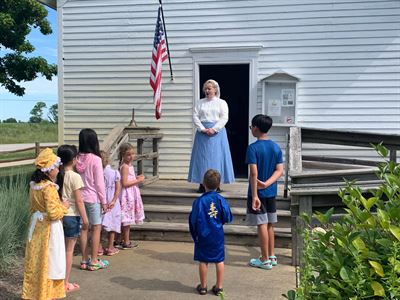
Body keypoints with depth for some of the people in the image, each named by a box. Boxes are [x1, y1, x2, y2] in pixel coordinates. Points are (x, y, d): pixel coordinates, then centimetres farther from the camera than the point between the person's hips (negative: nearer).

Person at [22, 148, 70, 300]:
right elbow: (53, 213, -26)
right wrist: (64, 206, -8)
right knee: (49, 261, 5)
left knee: (36, 261, 17)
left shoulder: (33, 185, 3)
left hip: (36, 225, 8)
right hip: (49, 228, -8)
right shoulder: (49, 187, -22)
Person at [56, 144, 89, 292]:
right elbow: (79, 201, -14)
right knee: (69, 250, 4)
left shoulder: (57, 175, 1)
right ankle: (66, 283, 11)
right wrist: (85, 219, -7)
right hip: (71, 216, -5)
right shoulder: (75, 177, -15)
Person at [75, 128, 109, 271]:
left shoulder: (77, 159, -1)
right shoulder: (95, 159, -15)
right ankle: (94, 261, 12)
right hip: (93, 198, -5)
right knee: (96, 228, 7)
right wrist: (104, 201, -3)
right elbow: (99, 183, -12)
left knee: (84, 228, 13)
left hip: (80, 197, 5)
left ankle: (84, 260, 21)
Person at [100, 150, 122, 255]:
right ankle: (110, 248, 15)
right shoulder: (115, 173, -6)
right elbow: (118, 189, -11)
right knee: (113, 225, 10)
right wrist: (113, 201, -13)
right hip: (112, 203, 0)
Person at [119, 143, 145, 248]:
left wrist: (137, 178, 9)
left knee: (126, 220, 15)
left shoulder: (129, 165, 12)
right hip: (127, 195, -10)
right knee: (127, 219, -2)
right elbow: (124, 183, -23)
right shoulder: (125, 166, -18)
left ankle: (124, 240, 23)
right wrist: (138, 181, -17)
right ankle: (126, 242, 5)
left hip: (131, 195, 10)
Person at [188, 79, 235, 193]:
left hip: (217, 132, -2)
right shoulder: (200, 102, 12)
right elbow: (195, 117, 3)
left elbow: (224, 118, -2)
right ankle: (202, 184, 3)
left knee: (216, 156, -2)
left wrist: (214, 129, -14)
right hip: (202, 132, 2)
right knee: (202, 156, -1)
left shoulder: (222, 103, 7)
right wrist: (203, 129, -11)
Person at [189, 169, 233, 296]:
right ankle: (219, 287, 17)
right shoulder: (221, 200, -10)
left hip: (203, 236, -1)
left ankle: (203, 286, 20)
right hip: (218, 235, 1)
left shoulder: (199, 201, -14)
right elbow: (228, 218, -5)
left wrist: (195, 235, 6)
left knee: (203, 261, 10)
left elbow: (193, 220, -10)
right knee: (219, 260, 11)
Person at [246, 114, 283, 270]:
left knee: (262, 225, 1)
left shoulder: (253, 148, -15)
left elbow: (254, 173, -22)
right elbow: (280, 170, -2)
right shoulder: (276, 147, 4)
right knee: (269, 225, 16)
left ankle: (265, 260, 9)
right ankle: (272, 256, 25)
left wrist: (254, 195, -21)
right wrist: (266, 183, -11)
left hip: (258, 193, -6)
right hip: (271, 192, 6)